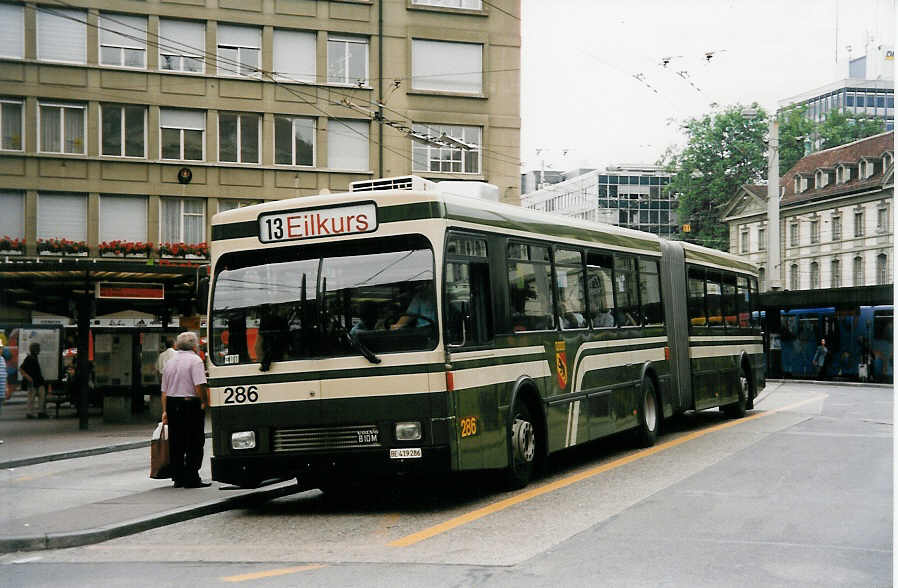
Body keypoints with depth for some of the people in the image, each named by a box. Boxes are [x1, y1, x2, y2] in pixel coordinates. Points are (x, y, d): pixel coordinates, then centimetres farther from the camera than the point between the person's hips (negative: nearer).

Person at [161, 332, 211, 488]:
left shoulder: (170, 362, 15)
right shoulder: (195, 360, -7)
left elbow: (164, 390, 16)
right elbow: (200, 386, -18)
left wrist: (165, 411, 17)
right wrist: (204, 402, -6)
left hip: (172, 405, 7)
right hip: (190, 405, -7)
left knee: (176, 445, 11)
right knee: (194, 444, -1)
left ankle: (178, 478, 14)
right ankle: (191, 479, -3)